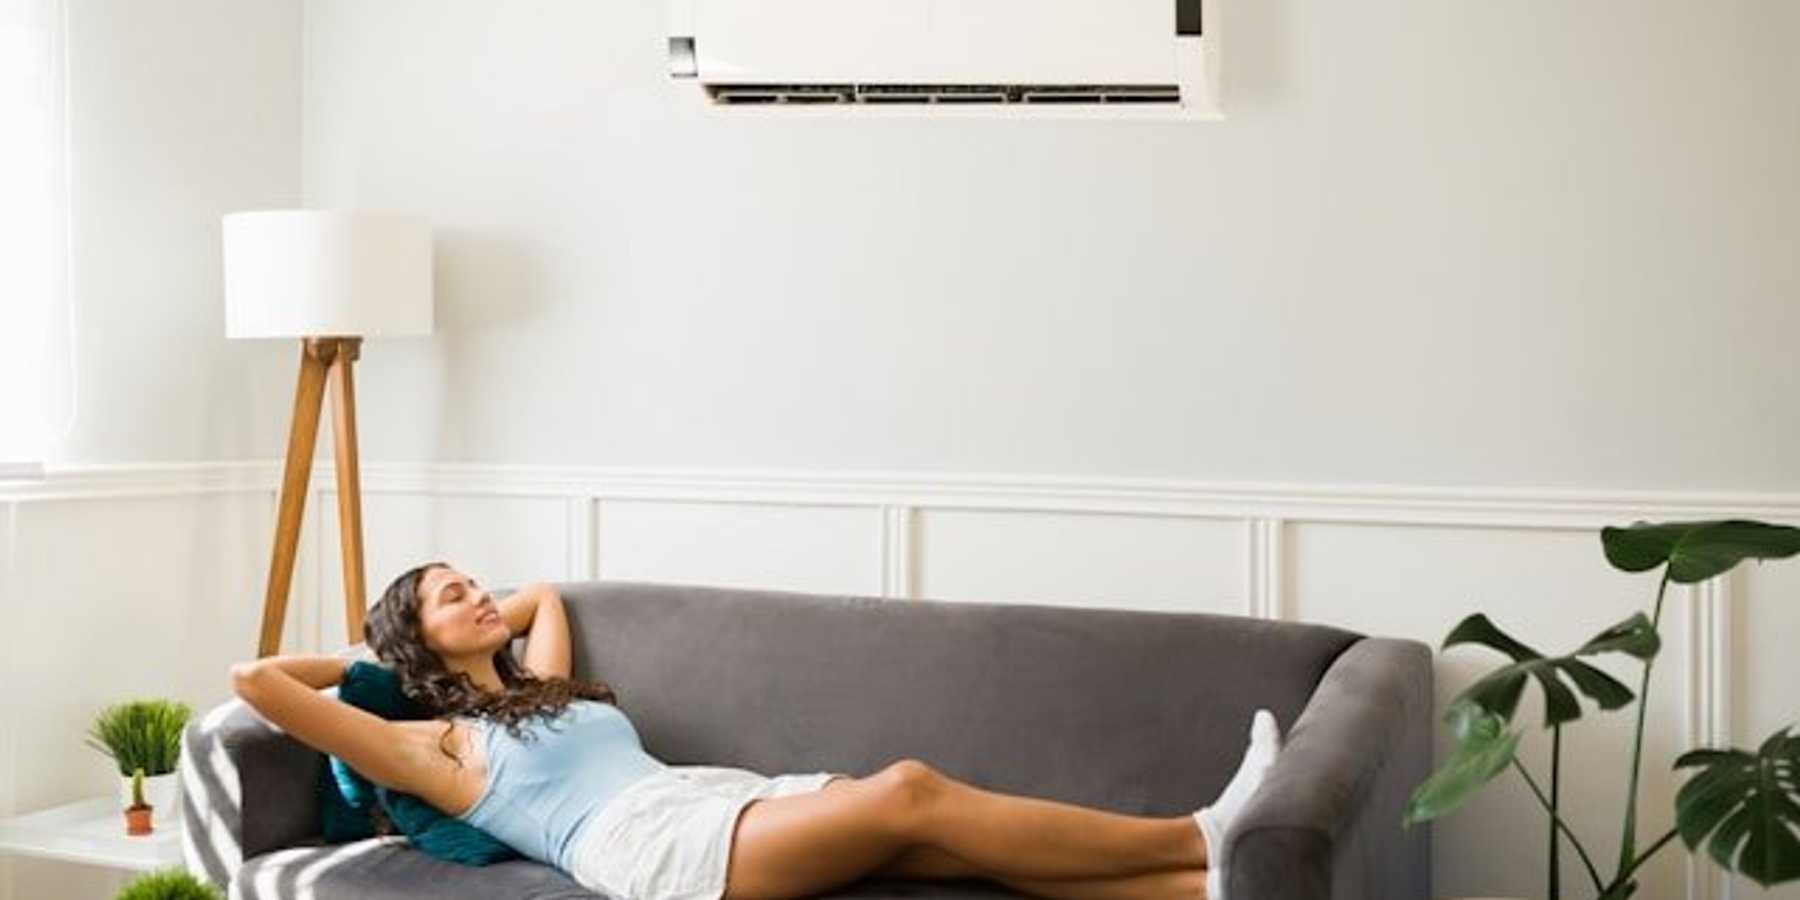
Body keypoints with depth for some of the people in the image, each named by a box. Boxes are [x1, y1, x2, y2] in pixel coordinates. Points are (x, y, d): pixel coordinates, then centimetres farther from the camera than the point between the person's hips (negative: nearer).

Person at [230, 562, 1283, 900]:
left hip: (738, 797, 8)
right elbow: (255, 677, 5)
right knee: (910, 791, -26)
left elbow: (544, 592, 52)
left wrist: (488, 622, 40)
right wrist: (366, 658, 21)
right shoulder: (435, 746, 11)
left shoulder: (537, 686, 32)